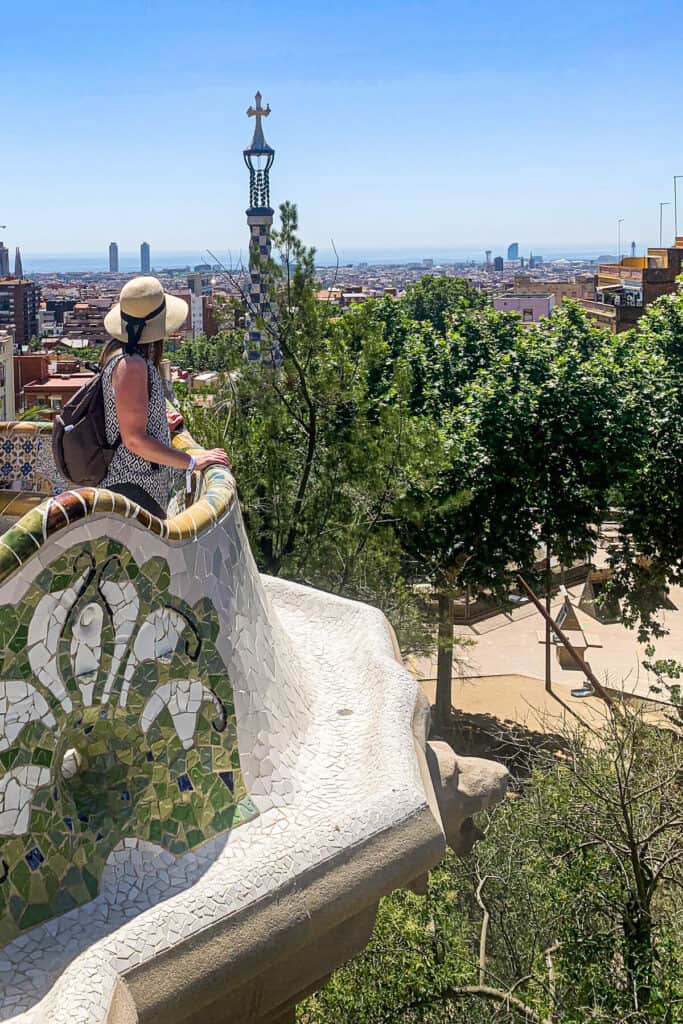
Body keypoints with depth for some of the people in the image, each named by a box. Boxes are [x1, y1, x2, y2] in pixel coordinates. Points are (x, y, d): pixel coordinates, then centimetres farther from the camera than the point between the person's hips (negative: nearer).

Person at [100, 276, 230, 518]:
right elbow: (134, 440, -22)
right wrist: (193, 462, -17)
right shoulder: (131, 364, -20)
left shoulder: (116, 351, 9)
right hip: (135, 488, -10)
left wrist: (161, 425, 20)